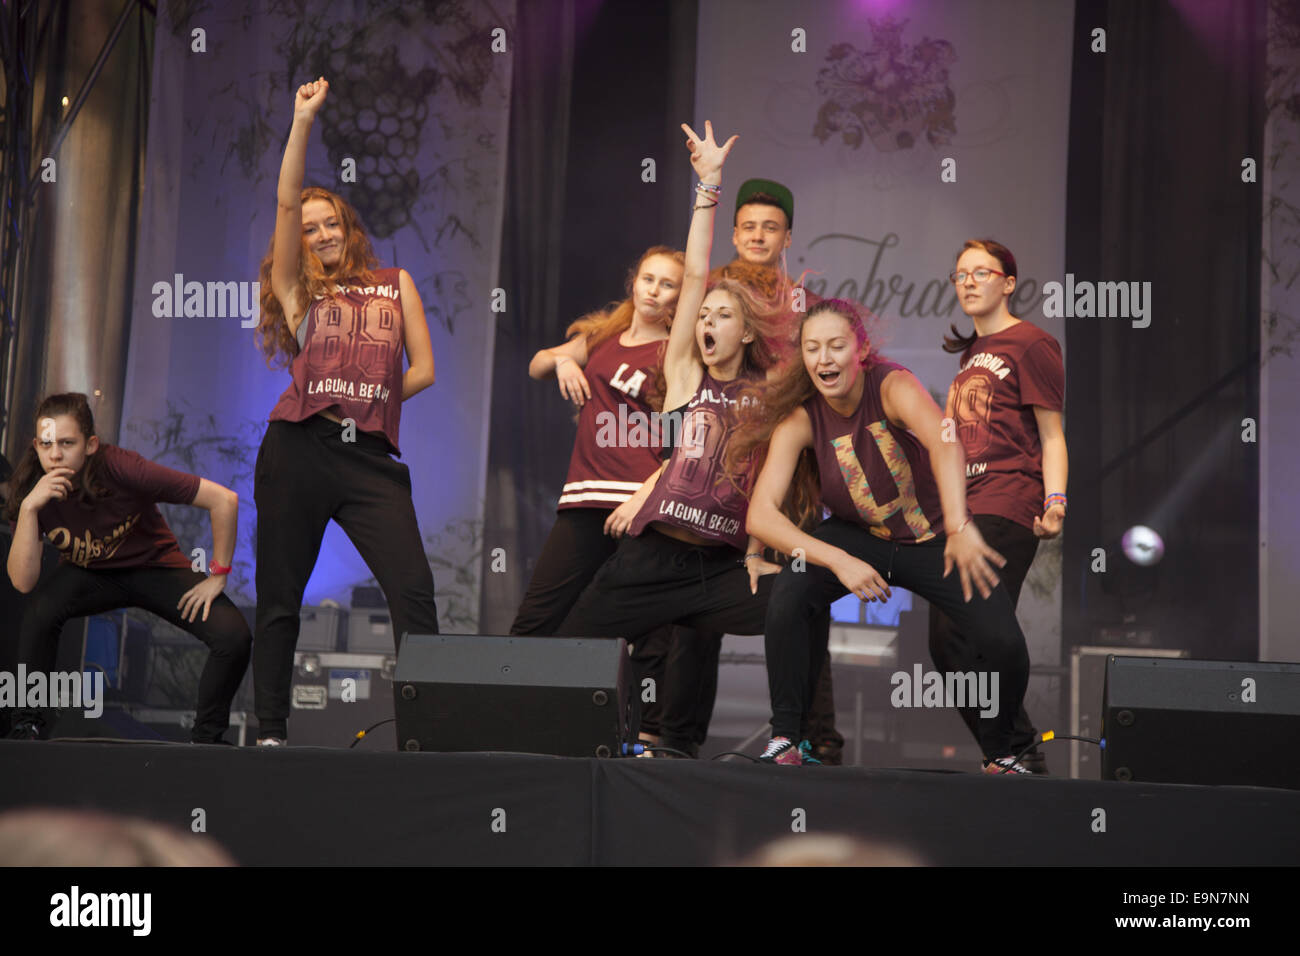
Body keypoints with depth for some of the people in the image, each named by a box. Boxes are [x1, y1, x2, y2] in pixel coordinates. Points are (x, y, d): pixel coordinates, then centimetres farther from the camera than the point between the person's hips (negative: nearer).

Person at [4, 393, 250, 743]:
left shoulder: (121, 469, -32)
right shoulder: (32, 487, -21)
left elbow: (224, 500, -28)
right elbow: (23, 582, -27)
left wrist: (217, 576, -19)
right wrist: (29, 507, -38)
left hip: (155, 567, -1)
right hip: (88, 575, 1)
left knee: (234, 637, -23)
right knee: (41, 607, -31)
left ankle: (206, 735, 2)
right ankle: (28, 724, -11)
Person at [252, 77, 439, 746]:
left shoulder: (396, 284, 17)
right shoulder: (296, 288, 12)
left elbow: (423, 371, 13)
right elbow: (285, 201, 1)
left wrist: (364, 402, 8)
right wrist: (303, 121, -2)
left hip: (371, 457, 0)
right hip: (298, 451, 0)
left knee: (412, 588, -13)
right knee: (280, 596, 3)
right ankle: (270, 732, 10)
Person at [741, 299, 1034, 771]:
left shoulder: (894, 385, -23)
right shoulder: (800, 418, -16)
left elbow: (945, 444, -43)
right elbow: (761, 514, -24)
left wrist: (960, 528, -60)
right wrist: (839, 561, -38)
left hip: (934, 538, -1)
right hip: (859, 537, 2)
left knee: (1005, 643, -21)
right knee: (788, 594, -28)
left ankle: (998, 754, 9)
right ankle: (785, 737, -12)